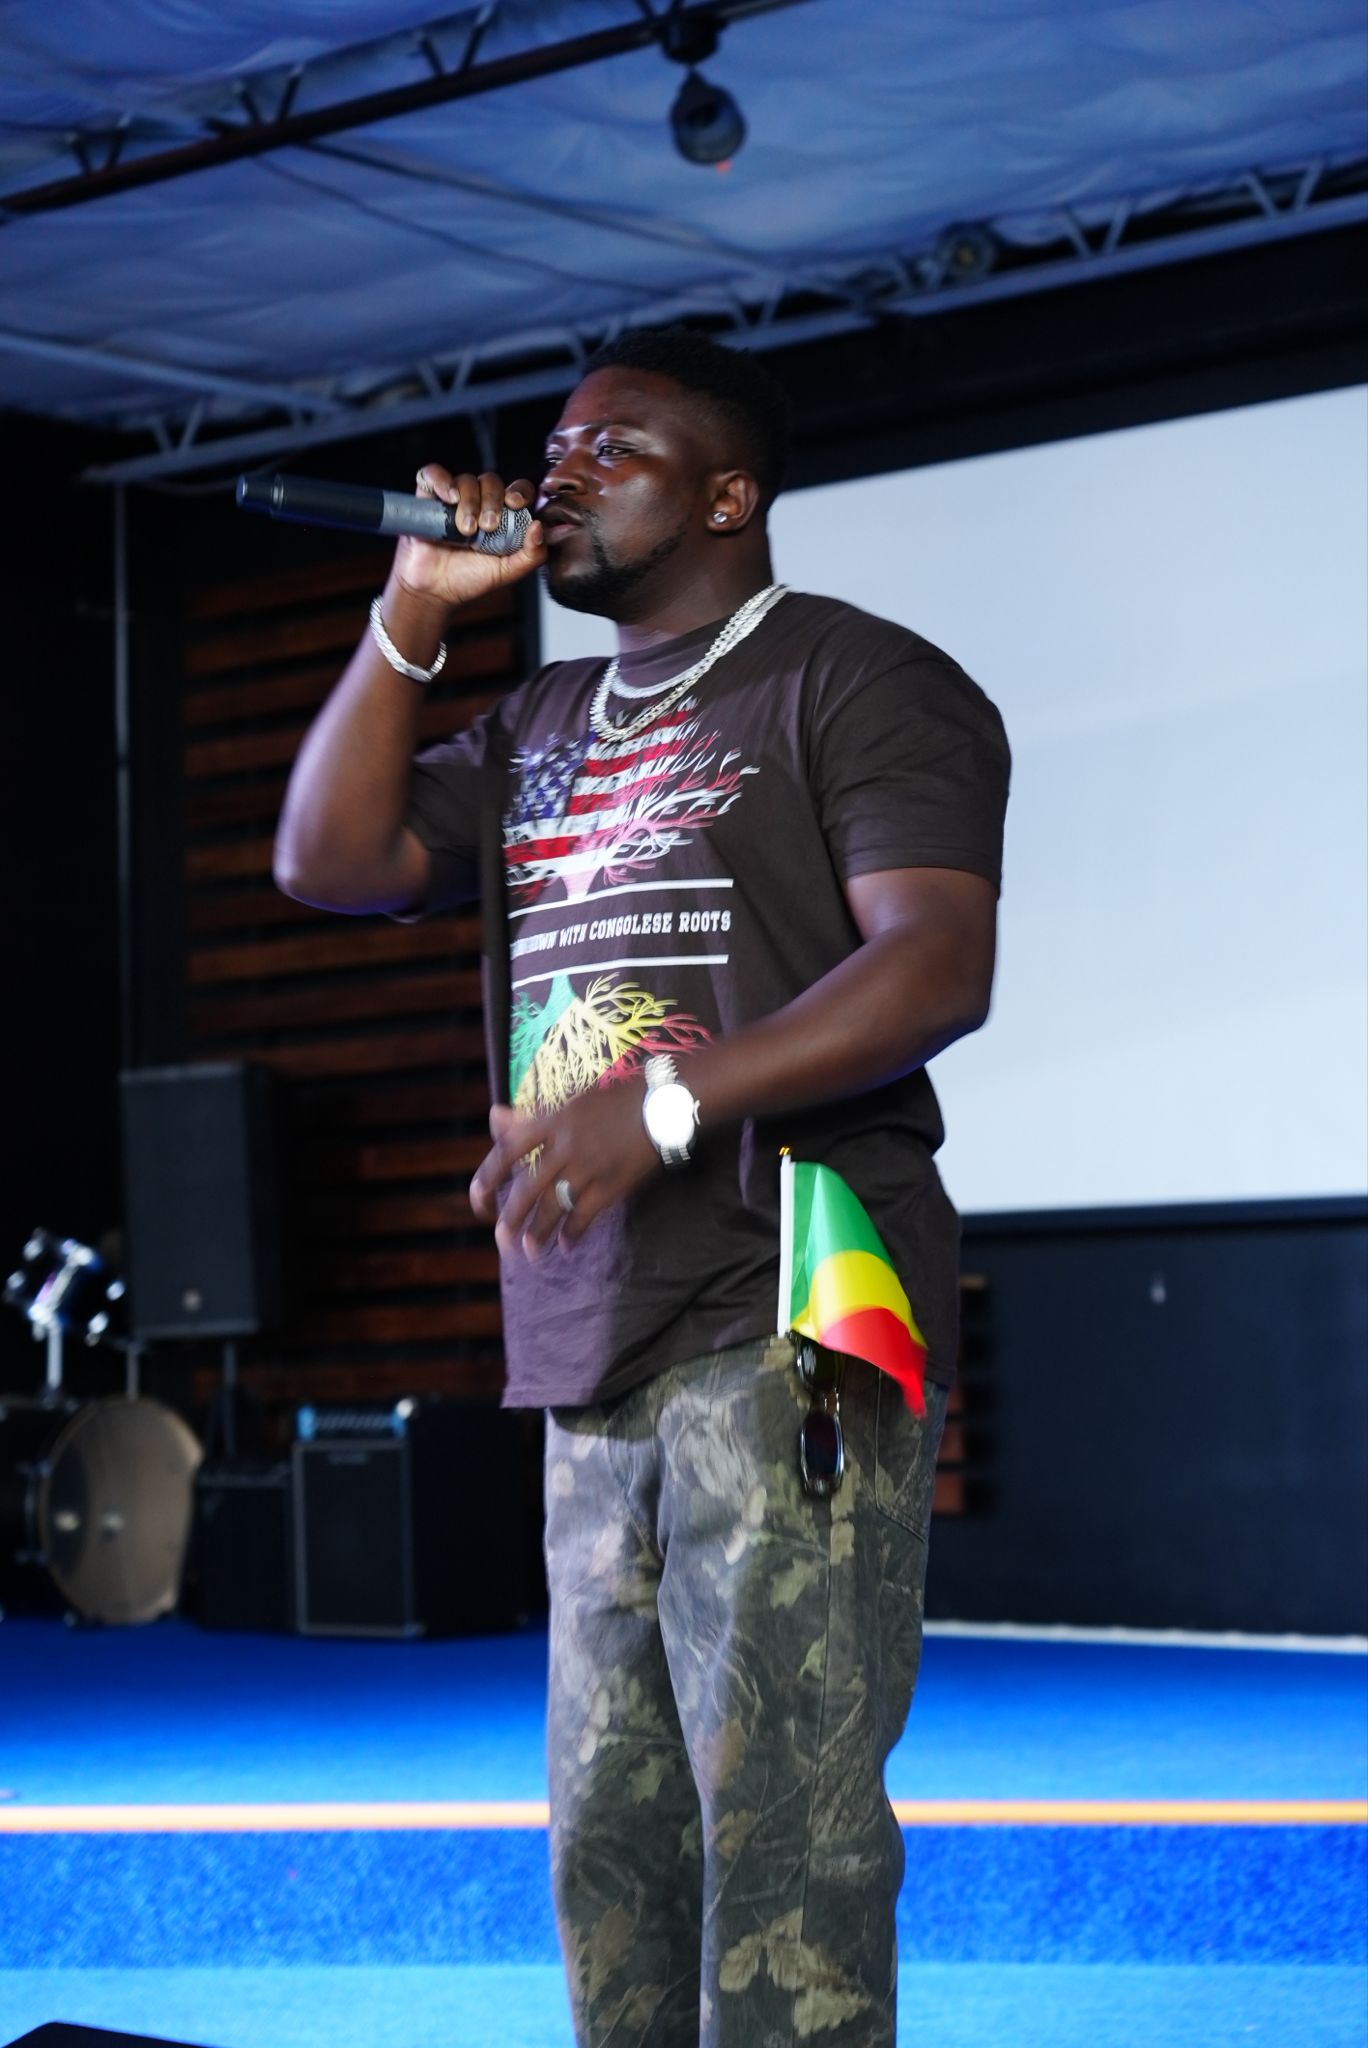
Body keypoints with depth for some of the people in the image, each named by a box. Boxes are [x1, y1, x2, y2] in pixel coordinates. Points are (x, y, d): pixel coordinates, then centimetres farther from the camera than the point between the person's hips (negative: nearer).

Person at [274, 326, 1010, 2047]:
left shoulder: (852, 679, 0)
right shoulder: (539, 728, 24)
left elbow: (939, 963, -13)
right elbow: (329, 860, 17)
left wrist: (658, 1104, -23)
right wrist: (413, 617, 8)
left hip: (782, 1322, -7)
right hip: (596, 1338, 8)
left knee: (778, 1813, -12)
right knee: (610, 1827, 7)